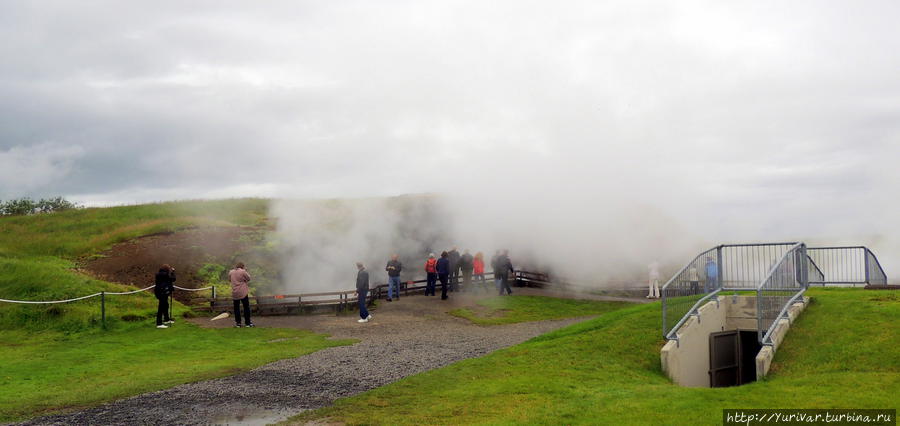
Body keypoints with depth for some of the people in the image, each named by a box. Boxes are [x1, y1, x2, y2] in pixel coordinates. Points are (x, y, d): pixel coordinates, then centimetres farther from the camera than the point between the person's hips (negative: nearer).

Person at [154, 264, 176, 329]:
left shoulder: (159, 274, 10)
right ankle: (159, 324, -6)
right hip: (163, 293, -10)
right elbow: (173, 279, -16)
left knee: (165, 306, 25)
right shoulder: (164, 275, -19)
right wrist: (173, 272, -1)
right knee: (161, 308, -7)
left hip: (161, 292, 10)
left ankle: (166, 319, 42)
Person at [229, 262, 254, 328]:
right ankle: (247, 322, 6)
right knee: (246, 307, 5)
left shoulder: (231, 272, 5)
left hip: (234, 293, 4)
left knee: (236, 308, 10)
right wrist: (246, 271, 8)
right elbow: (248, 278, 1)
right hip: (243, 293, -4)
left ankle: (238, 322, 10)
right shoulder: (243, 272, -9)